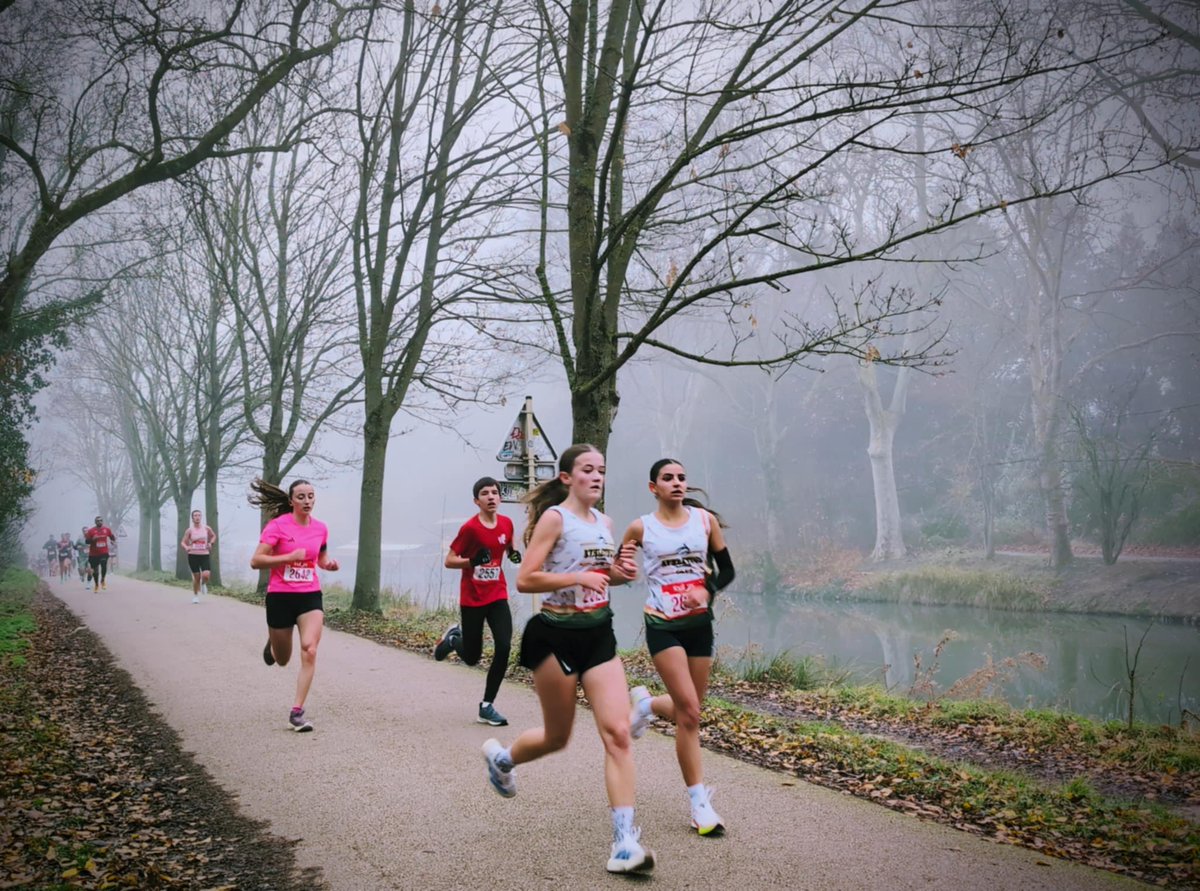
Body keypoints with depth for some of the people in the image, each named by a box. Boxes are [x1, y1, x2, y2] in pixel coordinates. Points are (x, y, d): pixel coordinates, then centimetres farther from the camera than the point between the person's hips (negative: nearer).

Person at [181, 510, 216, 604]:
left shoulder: (206, 528, 4)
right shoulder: (189, 530, -2)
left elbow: (214, 536, 22)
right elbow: (183, 543, -5)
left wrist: (211, 543, 4)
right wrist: (186, 547, -27)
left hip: (205, 555, 1)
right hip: (193, 555, -1)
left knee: (206, 575, -17)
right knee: (196, 577, 2)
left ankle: (203, 584, 20)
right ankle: (195, 595, 24)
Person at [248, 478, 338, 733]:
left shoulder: (320, 528, 3)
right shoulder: (278, 525, -10)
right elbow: (256, 561, -14)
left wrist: (329, 564, -1)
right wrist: (290, 557, -24)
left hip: (310, 596, 2)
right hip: (280, 597, -2)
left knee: (309, 651, -17)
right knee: (282, 660, 13)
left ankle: (297, 711, -8)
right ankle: (273, 644, 51)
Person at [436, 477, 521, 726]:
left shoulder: (506, 523, 1)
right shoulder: (470, 528, -14)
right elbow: (449, 561, -11)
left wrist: (514, 554, -2)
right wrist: (473, 560, -28)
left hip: (497, 596, 4)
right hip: (472, 599, -3)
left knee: (504, 648, -13)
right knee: (472, 657, 6)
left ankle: (487, 707, 0)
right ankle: (454, 637, 43)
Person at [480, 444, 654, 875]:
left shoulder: (604, 523, 10)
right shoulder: (554, 518, -10)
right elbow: (525, 580, -16)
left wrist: (621, 573, 2)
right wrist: (578, 578, -24)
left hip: (599, 634, 5)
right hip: (556, 635, -5)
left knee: (617, 733, -8)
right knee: (557, 736, 10)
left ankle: (625, 842, -7)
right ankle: (501, 757, 43)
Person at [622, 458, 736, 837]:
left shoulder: (706, 520, 3)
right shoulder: (641, 528, -3)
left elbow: (726, 569, 7)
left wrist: (707, 591, -12)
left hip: (699, 624, 4)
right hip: (663, 627, -4)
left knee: (688, 709, 11)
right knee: (689, 711, -13)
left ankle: (646, 703, 44)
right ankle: (699, 801, -4)